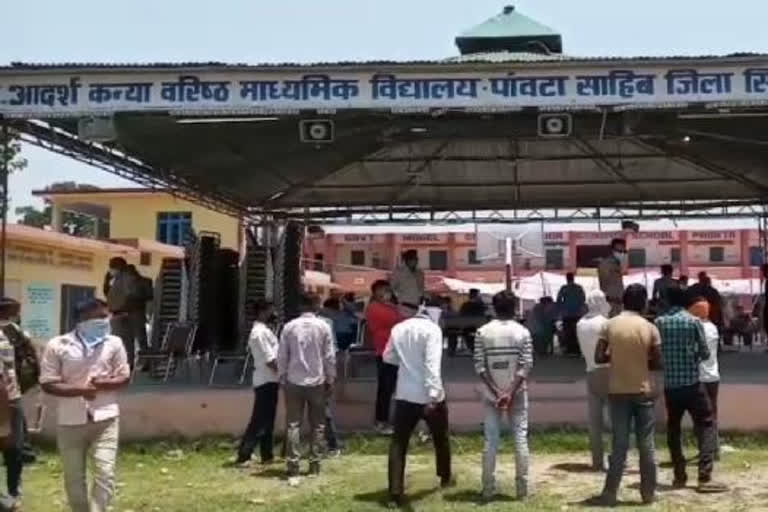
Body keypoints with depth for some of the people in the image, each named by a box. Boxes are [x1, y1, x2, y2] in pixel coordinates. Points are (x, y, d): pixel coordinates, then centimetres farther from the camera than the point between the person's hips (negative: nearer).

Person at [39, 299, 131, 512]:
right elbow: (48, 384, -7)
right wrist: (79, 389, -20)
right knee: (73, 477, 11)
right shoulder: (57, 346, -6)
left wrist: (102, 383, -16)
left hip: (105, 418, 0)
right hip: (71, 422, 0)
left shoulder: (114, 343, -1)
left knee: (105, 473, -9)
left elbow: (124, 377, 4)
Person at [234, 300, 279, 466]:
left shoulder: (263, 330, 15)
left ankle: (267, 455, 18)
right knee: (259, 421, -8)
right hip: (266, 381, -10)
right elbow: (270, 360, -19)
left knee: (267, 421, 13)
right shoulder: (259, 332, -16)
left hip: (269, 380, 10)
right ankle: (243, 456, -6)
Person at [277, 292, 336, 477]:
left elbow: (282, 356, 1)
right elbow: (329, 356, -2)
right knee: (317, 425, 10)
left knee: (293, 424, 3)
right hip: (316, 382, -1)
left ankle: (293, 465, -3)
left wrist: (282, 377, 11)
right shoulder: (323, 326, -3)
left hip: (294, 382, 1)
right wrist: (330, 379, 8)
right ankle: (314, 464, 10)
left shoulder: (289, 326, -1)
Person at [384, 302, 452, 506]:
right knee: (441, 438, 21)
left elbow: (388, 357, 13)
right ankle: (445, 478, 39)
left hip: (405, 395, 3)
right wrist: (433, 394, -29)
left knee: (398, 443, 6)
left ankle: (395, 491, -3)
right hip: (429, 395, -2)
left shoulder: (398, 329, 1)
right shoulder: (431, 328, -14)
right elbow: (432, 363, -24)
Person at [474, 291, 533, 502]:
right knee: (520, 437, 6)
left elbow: (479, 366, -8)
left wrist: (496, 392, -8)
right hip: (516, 392, -1)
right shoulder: (522, 332, -4)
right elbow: (526, 366, -10)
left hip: (491, 393, 1)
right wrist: (511, 392, -12)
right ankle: (522, 487, 8)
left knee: (491, 439, 4)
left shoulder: (483, 332, -3)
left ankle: (488, 489, 6)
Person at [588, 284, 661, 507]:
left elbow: (599, 358, -5)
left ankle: (610, 494, 4)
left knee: (619, 444, 5)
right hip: (643, 391, -1)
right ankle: (648, 493, 13)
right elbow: (657, 362, -2)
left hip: (618, 391, 1)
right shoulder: (650, 328, -4)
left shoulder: (610, 325, -3)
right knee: (646, 445, 7)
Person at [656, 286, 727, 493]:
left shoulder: (659, 322, 2)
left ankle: (679, 476, 15)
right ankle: (705, 478, -7)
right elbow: (705, 353, -2)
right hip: (692, 382, -3)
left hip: (670, 384, 3)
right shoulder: (693, 321, -5)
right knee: (706, 425, 2)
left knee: (673, 428, 14)